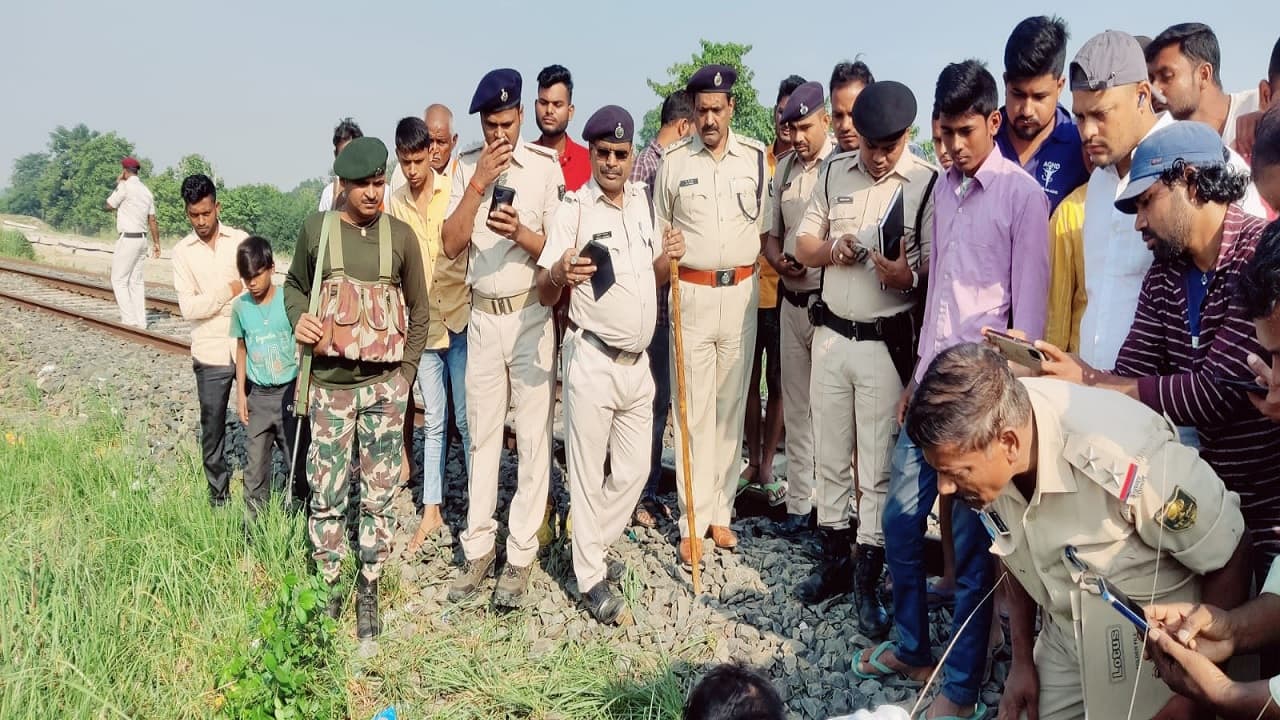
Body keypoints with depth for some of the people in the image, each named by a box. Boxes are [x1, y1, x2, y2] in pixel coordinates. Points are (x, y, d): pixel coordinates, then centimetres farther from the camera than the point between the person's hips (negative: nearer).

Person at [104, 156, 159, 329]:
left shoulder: (125, 187, -11)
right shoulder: (147, 191, 11)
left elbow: (109, 206, 1)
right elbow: (152, 220, 11)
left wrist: (118, 184, 7)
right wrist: (156, 243, 15)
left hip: (127, 239, -7)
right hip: (142, 239, 7)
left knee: (119, 280, -2)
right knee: (136, 281, 11)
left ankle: (129, 320, -8)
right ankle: (140, 321, 10)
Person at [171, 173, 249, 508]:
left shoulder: (241, 240, 2)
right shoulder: (182, 251, 2)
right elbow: (188, 308, -6)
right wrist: (229, 292, -9)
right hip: (211, 354, 1)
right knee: (212, 429, 11)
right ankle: (218, 495, 25)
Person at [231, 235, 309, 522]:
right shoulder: (240, 306, 1)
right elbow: (241, 349, 10)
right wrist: (241, 393, 8)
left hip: (289, 392, -3)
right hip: (257, 396, 3)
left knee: (297, 460, 5)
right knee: (256, 463, 6)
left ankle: (300, 515, 21)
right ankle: (255, 522, 16)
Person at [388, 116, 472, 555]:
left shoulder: (456, 190, -7)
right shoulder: (396, 203, 5)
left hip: (460, 319, -3)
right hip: (422, 325, 3)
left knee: (467, 418, 3)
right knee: (433, 422, 11)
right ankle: (431, 510, 20)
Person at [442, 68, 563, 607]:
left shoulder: (546, 167, -6)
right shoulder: (466, 167, 4)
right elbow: (451, 245, -4)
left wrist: (519, 232, -24)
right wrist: (479, 184, -12)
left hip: (531, 314, -3)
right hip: (483, 316, 3)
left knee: (533, 437, 1)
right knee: (482, 434, 10)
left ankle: (521, 555, 10)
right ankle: (478, 548, 20)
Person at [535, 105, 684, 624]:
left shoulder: (643, 202, 8)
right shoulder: (573, 210, -10)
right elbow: (545, 294, -13)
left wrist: (666, 257, -5)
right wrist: (559, 275, -36)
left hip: (637, 362, 6)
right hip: (592, 361, -6)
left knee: (635, 468, 14)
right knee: (588, 474, 3)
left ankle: (593, 547, 34)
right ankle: (591, 578, 16)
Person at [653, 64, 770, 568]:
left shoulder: (756, 157, 5)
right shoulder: (673, 161, 2)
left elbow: (766, 225, 9)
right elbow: (658, 231, 9)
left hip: (741, 291, 2)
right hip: (690, 292, -2)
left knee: (732, 406, 9)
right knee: (693, 409, 0)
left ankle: (721, 512, 20)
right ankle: (693, 522, 8)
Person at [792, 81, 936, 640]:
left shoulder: (928, 183, -8)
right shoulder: (834, 172, 6)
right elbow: (803, 246, 10)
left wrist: (910, 275, -29)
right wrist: (832, 250, -12)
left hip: (886, 342, -4)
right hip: (831, 335, 5)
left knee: (878, 467, 3)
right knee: (830, 456, 14)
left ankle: (868, 581, 16)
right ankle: (834, 561, 30)